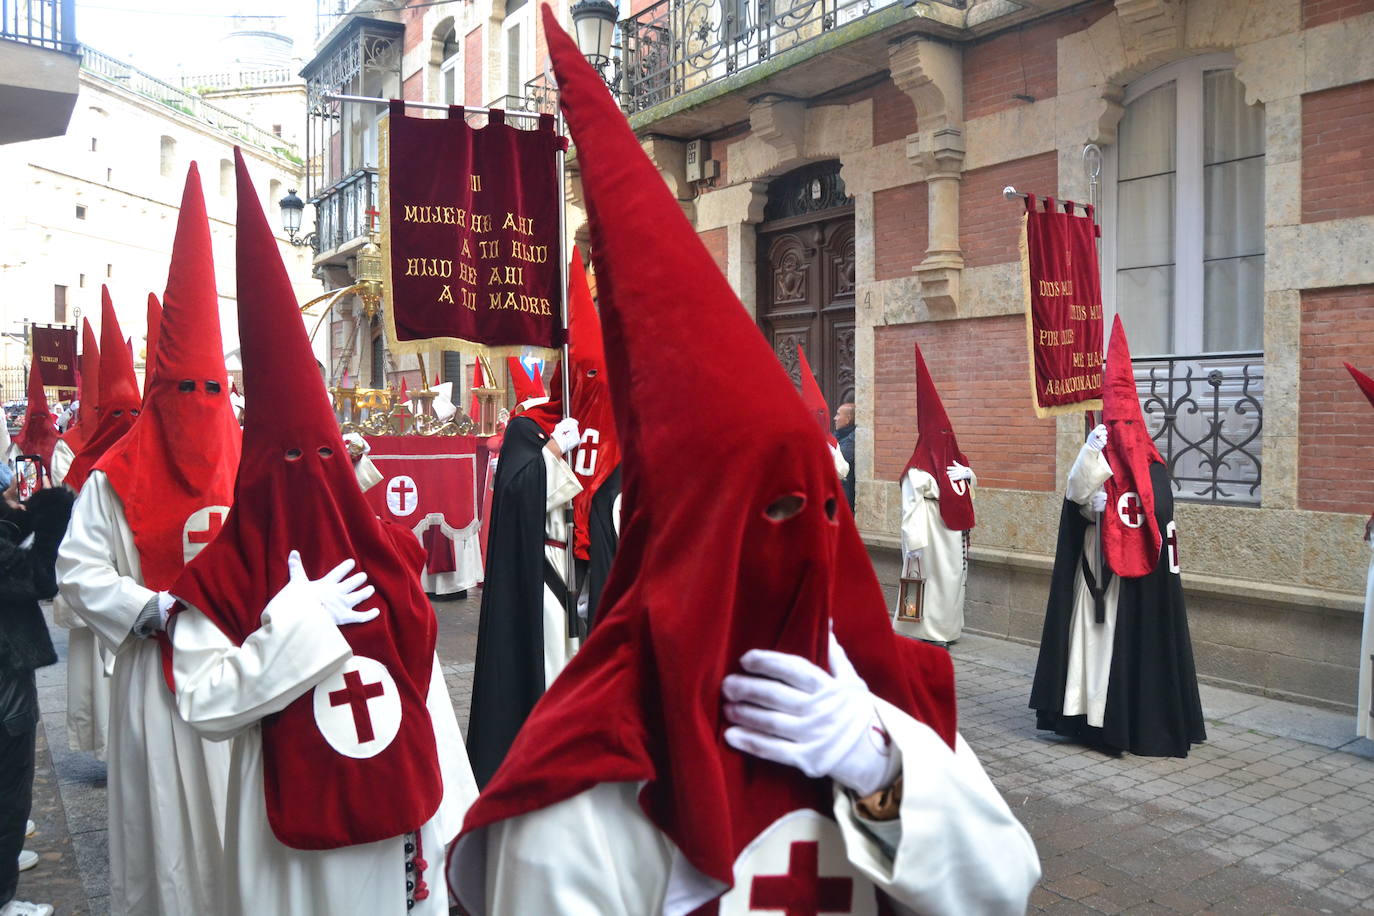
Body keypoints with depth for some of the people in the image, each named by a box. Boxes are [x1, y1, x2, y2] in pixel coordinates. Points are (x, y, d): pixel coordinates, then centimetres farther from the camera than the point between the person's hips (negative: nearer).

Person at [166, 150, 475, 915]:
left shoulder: (389, 560, 0)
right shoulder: (225, 581, -9)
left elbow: (431, 702, 3)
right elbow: (203, 705, -20)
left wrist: (452, 823, 4)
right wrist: (296, 620, -25)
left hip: (397, 826, 3)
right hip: (289, 848, -3)